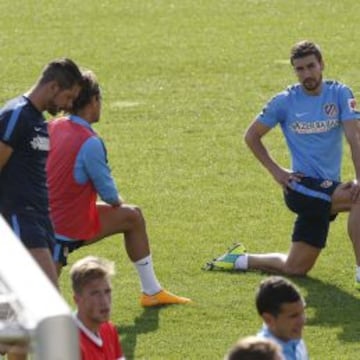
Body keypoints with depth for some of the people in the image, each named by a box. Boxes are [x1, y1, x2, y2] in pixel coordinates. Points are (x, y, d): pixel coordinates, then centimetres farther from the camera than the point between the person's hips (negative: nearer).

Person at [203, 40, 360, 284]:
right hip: (303, 185, -3)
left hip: (329, 187, 3)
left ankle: (239, 259, 31)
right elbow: (252, 136, 9)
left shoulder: (340, 94, -1)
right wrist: (276, 171, -1)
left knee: (294, 268, 8)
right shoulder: (285, 102, -3)